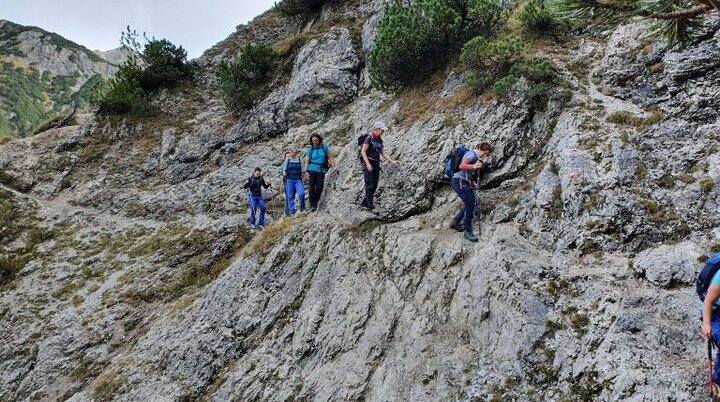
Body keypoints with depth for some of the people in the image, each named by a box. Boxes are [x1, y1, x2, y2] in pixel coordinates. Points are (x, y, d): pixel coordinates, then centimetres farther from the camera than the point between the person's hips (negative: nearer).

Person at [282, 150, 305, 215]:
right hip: (289, 180, 1)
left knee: (301, 193, -19)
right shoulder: (287, 161, 7)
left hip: (298, 180, -1)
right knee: (290, 196, -1)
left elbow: (302, 170, 7)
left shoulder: (299, 160, 6)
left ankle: (302, 208, 1)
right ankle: (291, 211, 6)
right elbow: (284, 170, 7)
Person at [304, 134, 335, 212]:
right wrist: (306, 171, -8)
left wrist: (334, 166, -4)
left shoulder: (324, 147, 6)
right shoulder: (310, 149, 5)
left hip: (321, 170, 1)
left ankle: (315, 204, 5)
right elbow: (307, 161, 4)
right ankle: (312, 205, -6)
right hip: (312, 170, -1)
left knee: (319, 188, -9)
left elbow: (330, 157, 8)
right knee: (312, 187, -10)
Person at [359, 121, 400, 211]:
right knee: (369, 185, -9)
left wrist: (392, 161, 2)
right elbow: (363, 152, -12)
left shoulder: (379, 141, 13)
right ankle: (370, 205, -10)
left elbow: (383, 154, 14)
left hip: (376, 165, 8)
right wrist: (368, 164, -20)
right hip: (368, 164, -8)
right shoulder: (369, 138, -9)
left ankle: (364, 203, 18)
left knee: (374, 186, 7)